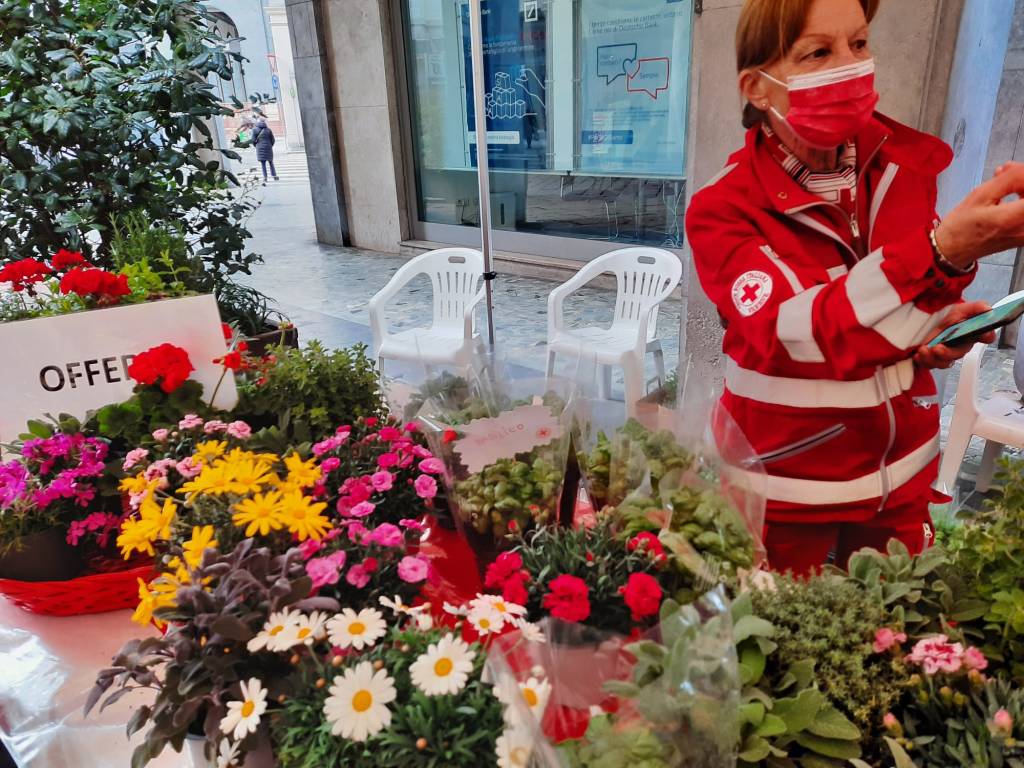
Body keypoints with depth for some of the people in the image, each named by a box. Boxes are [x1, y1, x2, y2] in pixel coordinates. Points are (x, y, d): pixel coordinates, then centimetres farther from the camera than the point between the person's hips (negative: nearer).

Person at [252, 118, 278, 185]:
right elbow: (272, 140, 4)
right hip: (268, 147, 1)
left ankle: (265, 178, -10)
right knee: (271, 162, 17)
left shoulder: (255, 130, -2)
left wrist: (255, 145, 14)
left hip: (260, 148, -1)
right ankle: (274, 175, 20)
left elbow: (253, 140, -5)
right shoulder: (268, 130, 1)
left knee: (263, 164, -1)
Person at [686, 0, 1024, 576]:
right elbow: (789, 337, -32)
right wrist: (943, 255, -43)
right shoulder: (724, 210, -17)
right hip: (788, 484, -4)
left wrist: (941, 325, -9)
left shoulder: (905, 162, -2)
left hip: (902, 470, 5)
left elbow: (915, 291, 13)